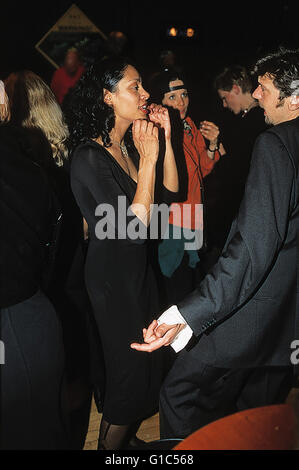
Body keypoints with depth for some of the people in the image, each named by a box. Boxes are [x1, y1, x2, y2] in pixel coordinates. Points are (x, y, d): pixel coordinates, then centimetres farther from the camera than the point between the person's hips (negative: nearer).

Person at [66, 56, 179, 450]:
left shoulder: (129, 144, 4)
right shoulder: (90, 157, -22)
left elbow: (170, 192, 4)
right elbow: (134, 228, -28)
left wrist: (165, 140, -5)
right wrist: (148, 158, -26)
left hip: (139, 269, 8)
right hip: (111, 277, -8)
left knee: (150, 362, 20)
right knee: (130, 369, 6)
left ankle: (127, 436, 44)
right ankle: (111, 443, 34)